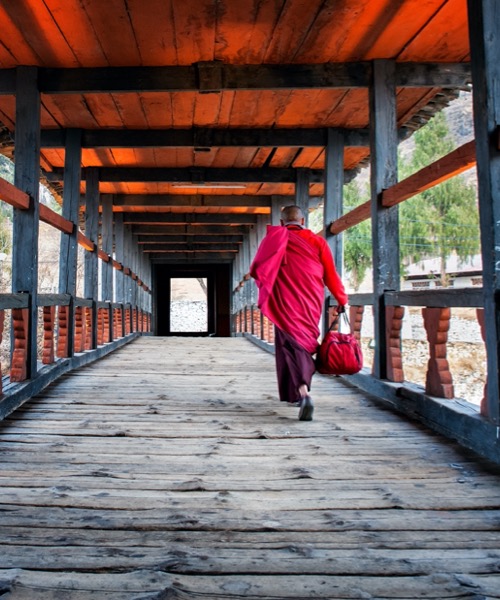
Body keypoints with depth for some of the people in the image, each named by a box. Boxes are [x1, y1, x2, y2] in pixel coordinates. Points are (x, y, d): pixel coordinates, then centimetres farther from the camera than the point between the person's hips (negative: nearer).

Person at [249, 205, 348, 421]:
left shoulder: (273, 239, 2)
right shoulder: (317, 241, 5)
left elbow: (256, 270, 3)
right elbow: (331, 275, 4)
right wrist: (341, 300, 15)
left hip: (286, 304, -2)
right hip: (311, 303, 2)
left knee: (292, 345, -3)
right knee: (305, 343, 16)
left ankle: (303, 393, -26)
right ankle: (297, 393, 28)